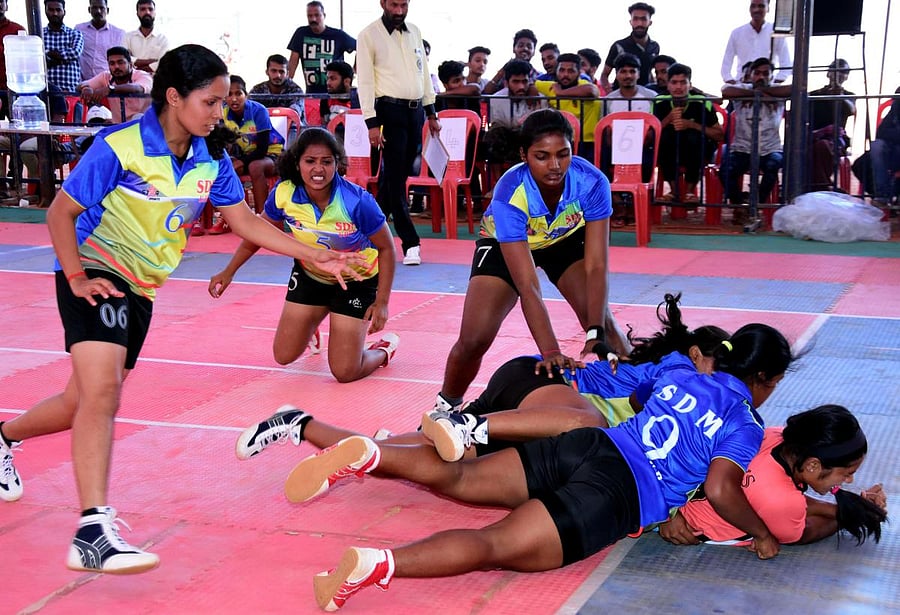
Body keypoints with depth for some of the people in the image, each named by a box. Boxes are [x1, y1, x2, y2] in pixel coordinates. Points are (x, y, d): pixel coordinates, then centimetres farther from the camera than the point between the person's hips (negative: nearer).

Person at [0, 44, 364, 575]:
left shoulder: (212, 158, -1)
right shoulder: (119, 147, -19)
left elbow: (246, 222, 4)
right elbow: (61, 213, -12)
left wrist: (317, 257, -1)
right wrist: (77, 278, -20)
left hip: (141, 290, 7)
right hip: (96, 275, -7)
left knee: (86, 403, 15)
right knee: (102, 391, -24)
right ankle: (93, 532, -27)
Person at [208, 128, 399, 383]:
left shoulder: (358, 201, -32)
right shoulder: (284, 194, -22)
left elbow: (386, 248, -18)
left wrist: (382, 301, -23)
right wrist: (229, 272, -7)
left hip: (355, 281, -4)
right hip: (309, 275, 4)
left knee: (345, 372, -9)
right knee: (284, 356, 8)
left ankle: (384, 350, 25)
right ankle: (312, 323, 41)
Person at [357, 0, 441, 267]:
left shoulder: (414, 32, 14)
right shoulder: (369, 35, -3)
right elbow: (364, 80, -7)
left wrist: (431, 112, 15)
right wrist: (372, 122, -14)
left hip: (415, 110, 6)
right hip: (390, 110, -6)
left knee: (396, 175, 10)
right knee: (396, 177, -6)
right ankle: (410, 243, -6)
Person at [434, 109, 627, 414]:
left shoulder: (592, 182, -34)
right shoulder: (509, 194, -39)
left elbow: (597, 266, -32)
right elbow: (527, 286, -42)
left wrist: (596, 335, -44)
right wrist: (550, 351, -51)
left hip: (567, 239, 2)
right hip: (503, 245, -2)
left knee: (603, 321, -19)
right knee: (473, 341, -13)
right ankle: (446, 405, 16)